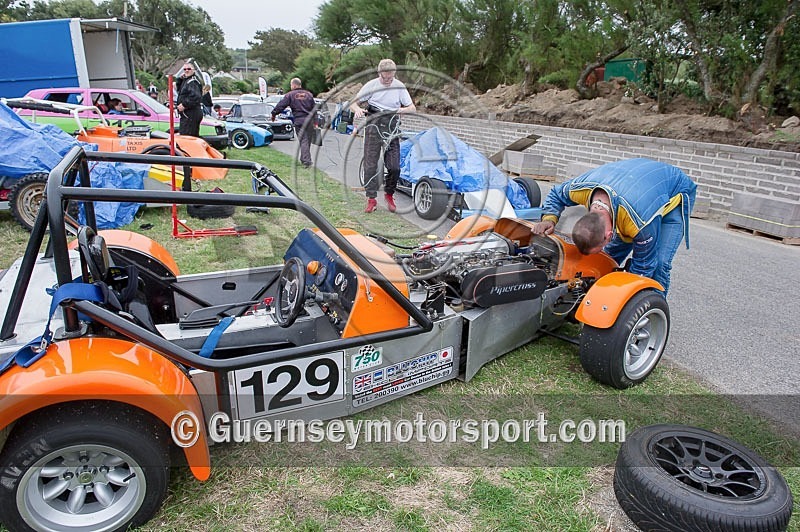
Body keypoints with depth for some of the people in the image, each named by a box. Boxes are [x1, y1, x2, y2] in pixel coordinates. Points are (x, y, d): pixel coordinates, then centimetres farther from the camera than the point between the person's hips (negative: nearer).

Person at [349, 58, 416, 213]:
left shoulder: (399, 86, 2)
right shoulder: (370, 85, -2)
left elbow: (412, 108, 3)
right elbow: (353, 103, 3)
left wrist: (401, 109, -20)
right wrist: (357, 109, -22)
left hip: (391, 130, 1)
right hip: (373, 128, -1)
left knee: (394, 167, -4)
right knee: (370, 165, -3)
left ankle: (389, 194, 19)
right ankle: (371, 199, 6)